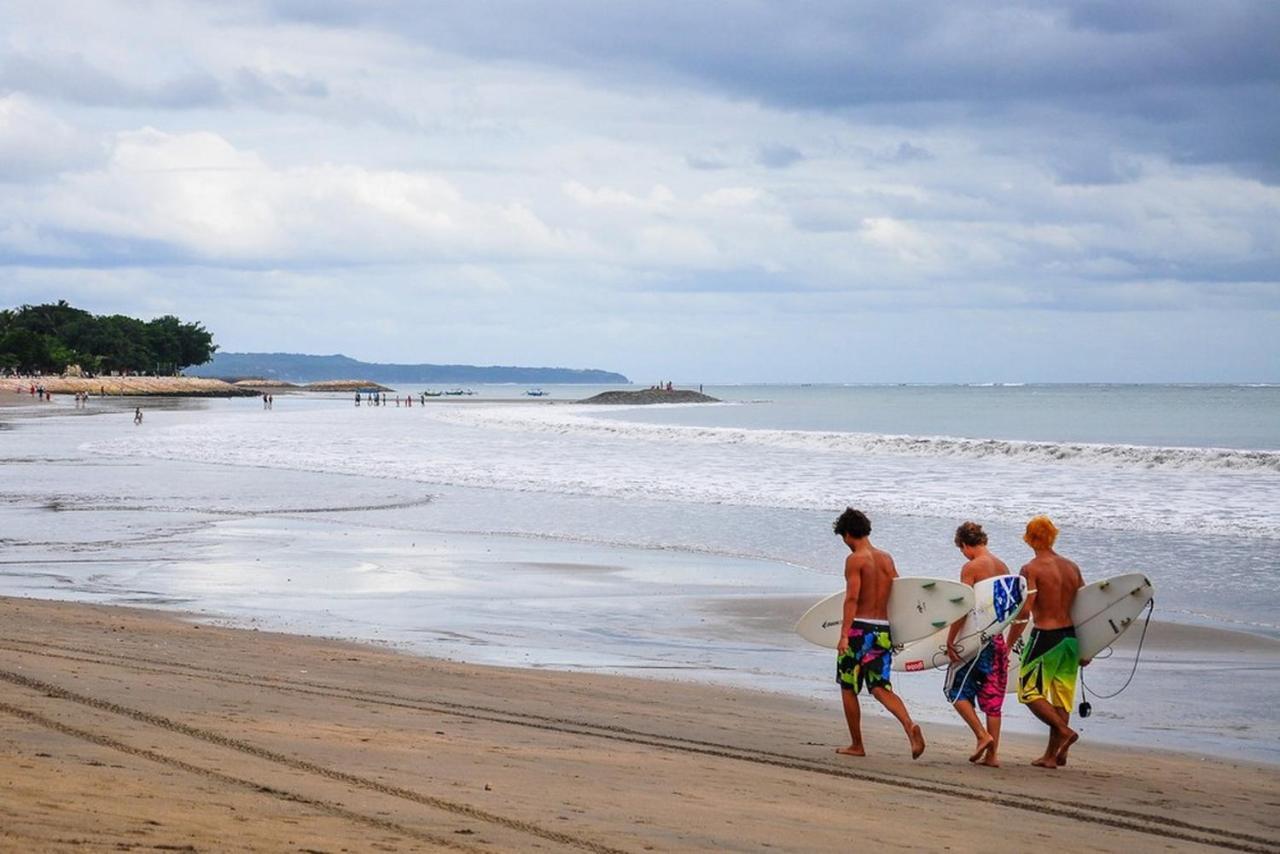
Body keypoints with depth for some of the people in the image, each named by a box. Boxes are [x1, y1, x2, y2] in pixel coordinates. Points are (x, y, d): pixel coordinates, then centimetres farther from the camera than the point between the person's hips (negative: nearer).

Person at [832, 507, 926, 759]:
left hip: (860, 628, -6)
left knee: (848, 688, 9)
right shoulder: (886, 558, 11)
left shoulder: (855, 559, -9)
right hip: (883, 630, 6)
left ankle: (856, 745, 15)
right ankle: (909, 726, -21)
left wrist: (844, 634, -22)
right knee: (881, 688, 4)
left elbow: (852, 598, -18)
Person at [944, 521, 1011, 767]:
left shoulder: (971, 567, -11)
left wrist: (950, 639, -11)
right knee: (992, 696, 9)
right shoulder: (1003, 567, 10)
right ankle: (992, 753, 9)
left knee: (958, 690, 7)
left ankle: (982, 735, -7)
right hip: (998, 638, 7)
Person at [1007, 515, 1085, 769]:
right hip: (1071, 636, 6)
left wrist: (1008, 645, -11)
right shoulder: (1072, 567, 9)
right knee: (1061, 696, 12)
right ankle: (1051, 755, 14)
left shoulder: (1031, 570, -10)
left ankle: (1065, 731, -11)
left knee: (1029, 691, 5)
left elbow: (1024, 612, -18)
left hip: (1045, 637, -6)